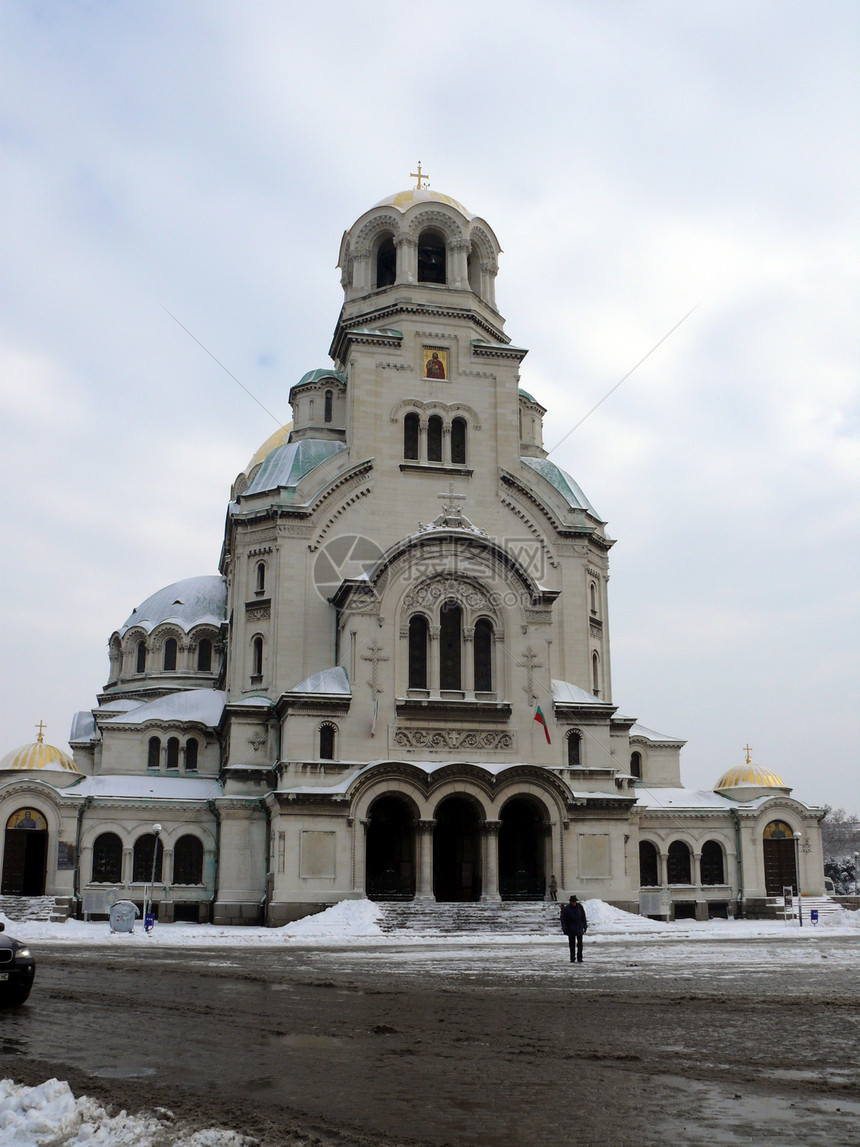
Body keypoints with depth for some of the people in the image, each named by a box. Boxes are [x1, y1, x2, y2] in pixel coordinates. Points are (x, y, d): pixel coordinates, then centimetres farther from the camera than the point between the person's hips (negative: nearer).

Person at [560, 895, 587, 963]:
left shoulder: (580, 907, -1)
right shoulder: (566, 908, -8)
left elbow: (583, 917, 8)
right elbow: (563, 919, -4)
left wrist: (585, 926, 8)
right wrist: (564, 928, -10)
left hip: (579, 928, 1)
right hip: (571, 929, -1)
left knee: (580, 944, -3)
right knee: (572, 944, 2)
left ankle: (579, 958, 3)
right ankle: (573, 959, 9)